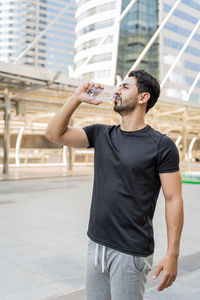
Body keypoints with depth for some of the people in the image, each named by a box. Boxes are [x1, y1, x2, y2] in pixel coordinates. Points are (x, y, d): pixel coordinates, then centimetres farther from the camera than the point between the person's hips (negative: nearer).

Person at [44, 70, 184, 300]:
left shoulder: (161, 145, -9)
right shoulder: (101, 134, 6)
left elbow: (173, 199, -10)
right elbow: (54, 134, 1)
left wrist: (172, 254, -14)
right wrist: (77, 98, -5)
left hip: (131, 252, -5)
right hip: (96, 244, 5)